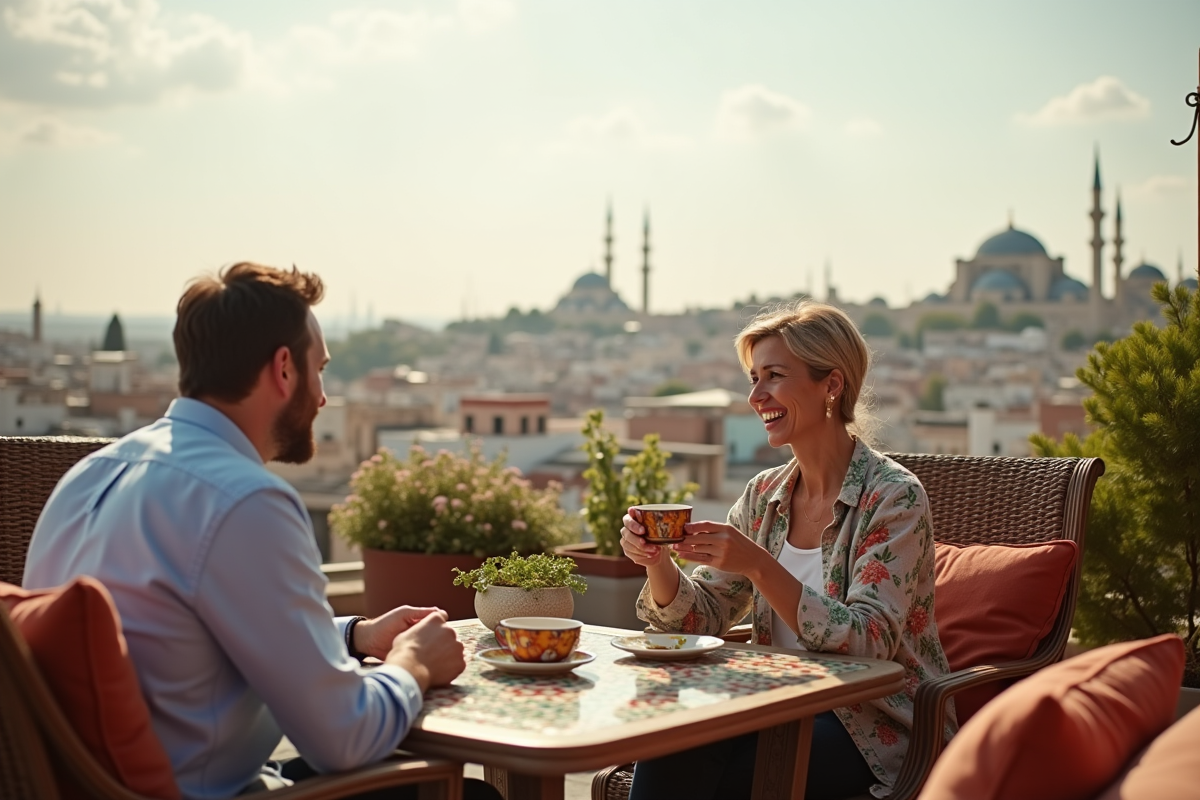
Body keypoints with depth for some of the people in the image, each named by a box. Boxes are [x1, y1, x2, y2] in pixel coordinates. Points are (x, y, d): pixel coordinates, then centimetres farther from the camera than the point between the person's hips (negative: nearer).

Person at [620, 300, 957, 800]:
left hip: (878, 732, -5)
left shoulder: (893, 497, -12)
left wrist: (760, 568, -31)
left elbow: (868, 643, -21)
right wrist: (657, 562, -14)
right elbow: (703, 618, 6)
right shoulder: (764, 496, 7)